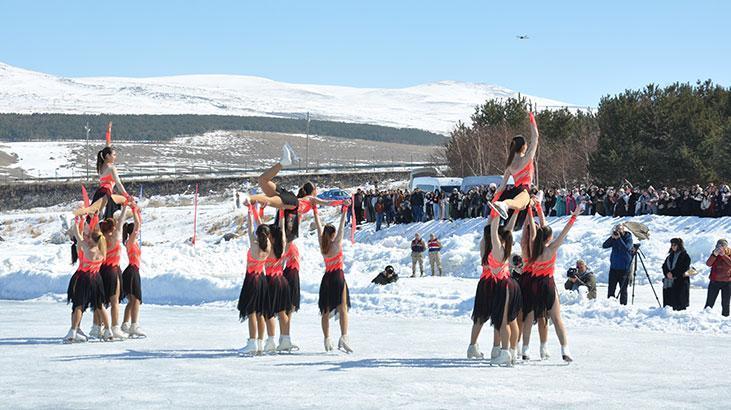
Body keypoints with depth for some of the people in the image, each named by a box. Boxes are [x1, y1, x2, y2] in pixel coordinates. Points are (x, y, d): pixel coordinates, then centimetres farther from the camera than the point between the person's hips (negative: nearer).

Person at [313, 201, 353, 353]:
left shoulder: (322, 245, 2)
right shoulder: (336, 244, -10)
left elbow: (319, 227, 8)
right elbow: (342, 227, -14)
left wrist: (315, 210, 14)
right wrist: (344, 210, -15)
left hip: (327, 278, 5)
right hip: (338, 276, -5)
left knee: (325, 311, 8)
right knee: (342, 308, -12)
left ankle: (327, 341, 10)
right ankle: (344, 337, -27)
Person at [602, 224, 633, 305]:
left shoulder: (628, 238, -3)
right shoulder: (614, 239, 7)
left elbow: (626, 248, -20)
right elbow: (604, 246, -3)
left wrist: (619, 238, -22)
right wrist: (612, 237, -13)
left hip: (624, 268, -4)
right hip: (614, 267, 4)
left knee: (623, 289, -1)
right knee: (611, 289, 3)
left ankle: (623, 305, 4)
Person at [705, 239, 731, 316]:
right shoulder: (715, 253, 1)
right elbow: (708, 264, -11)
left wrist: (723, 255, -24)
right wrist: (714, 255, -23)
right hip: (714, 281, 1)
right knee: (709, 302, 3)